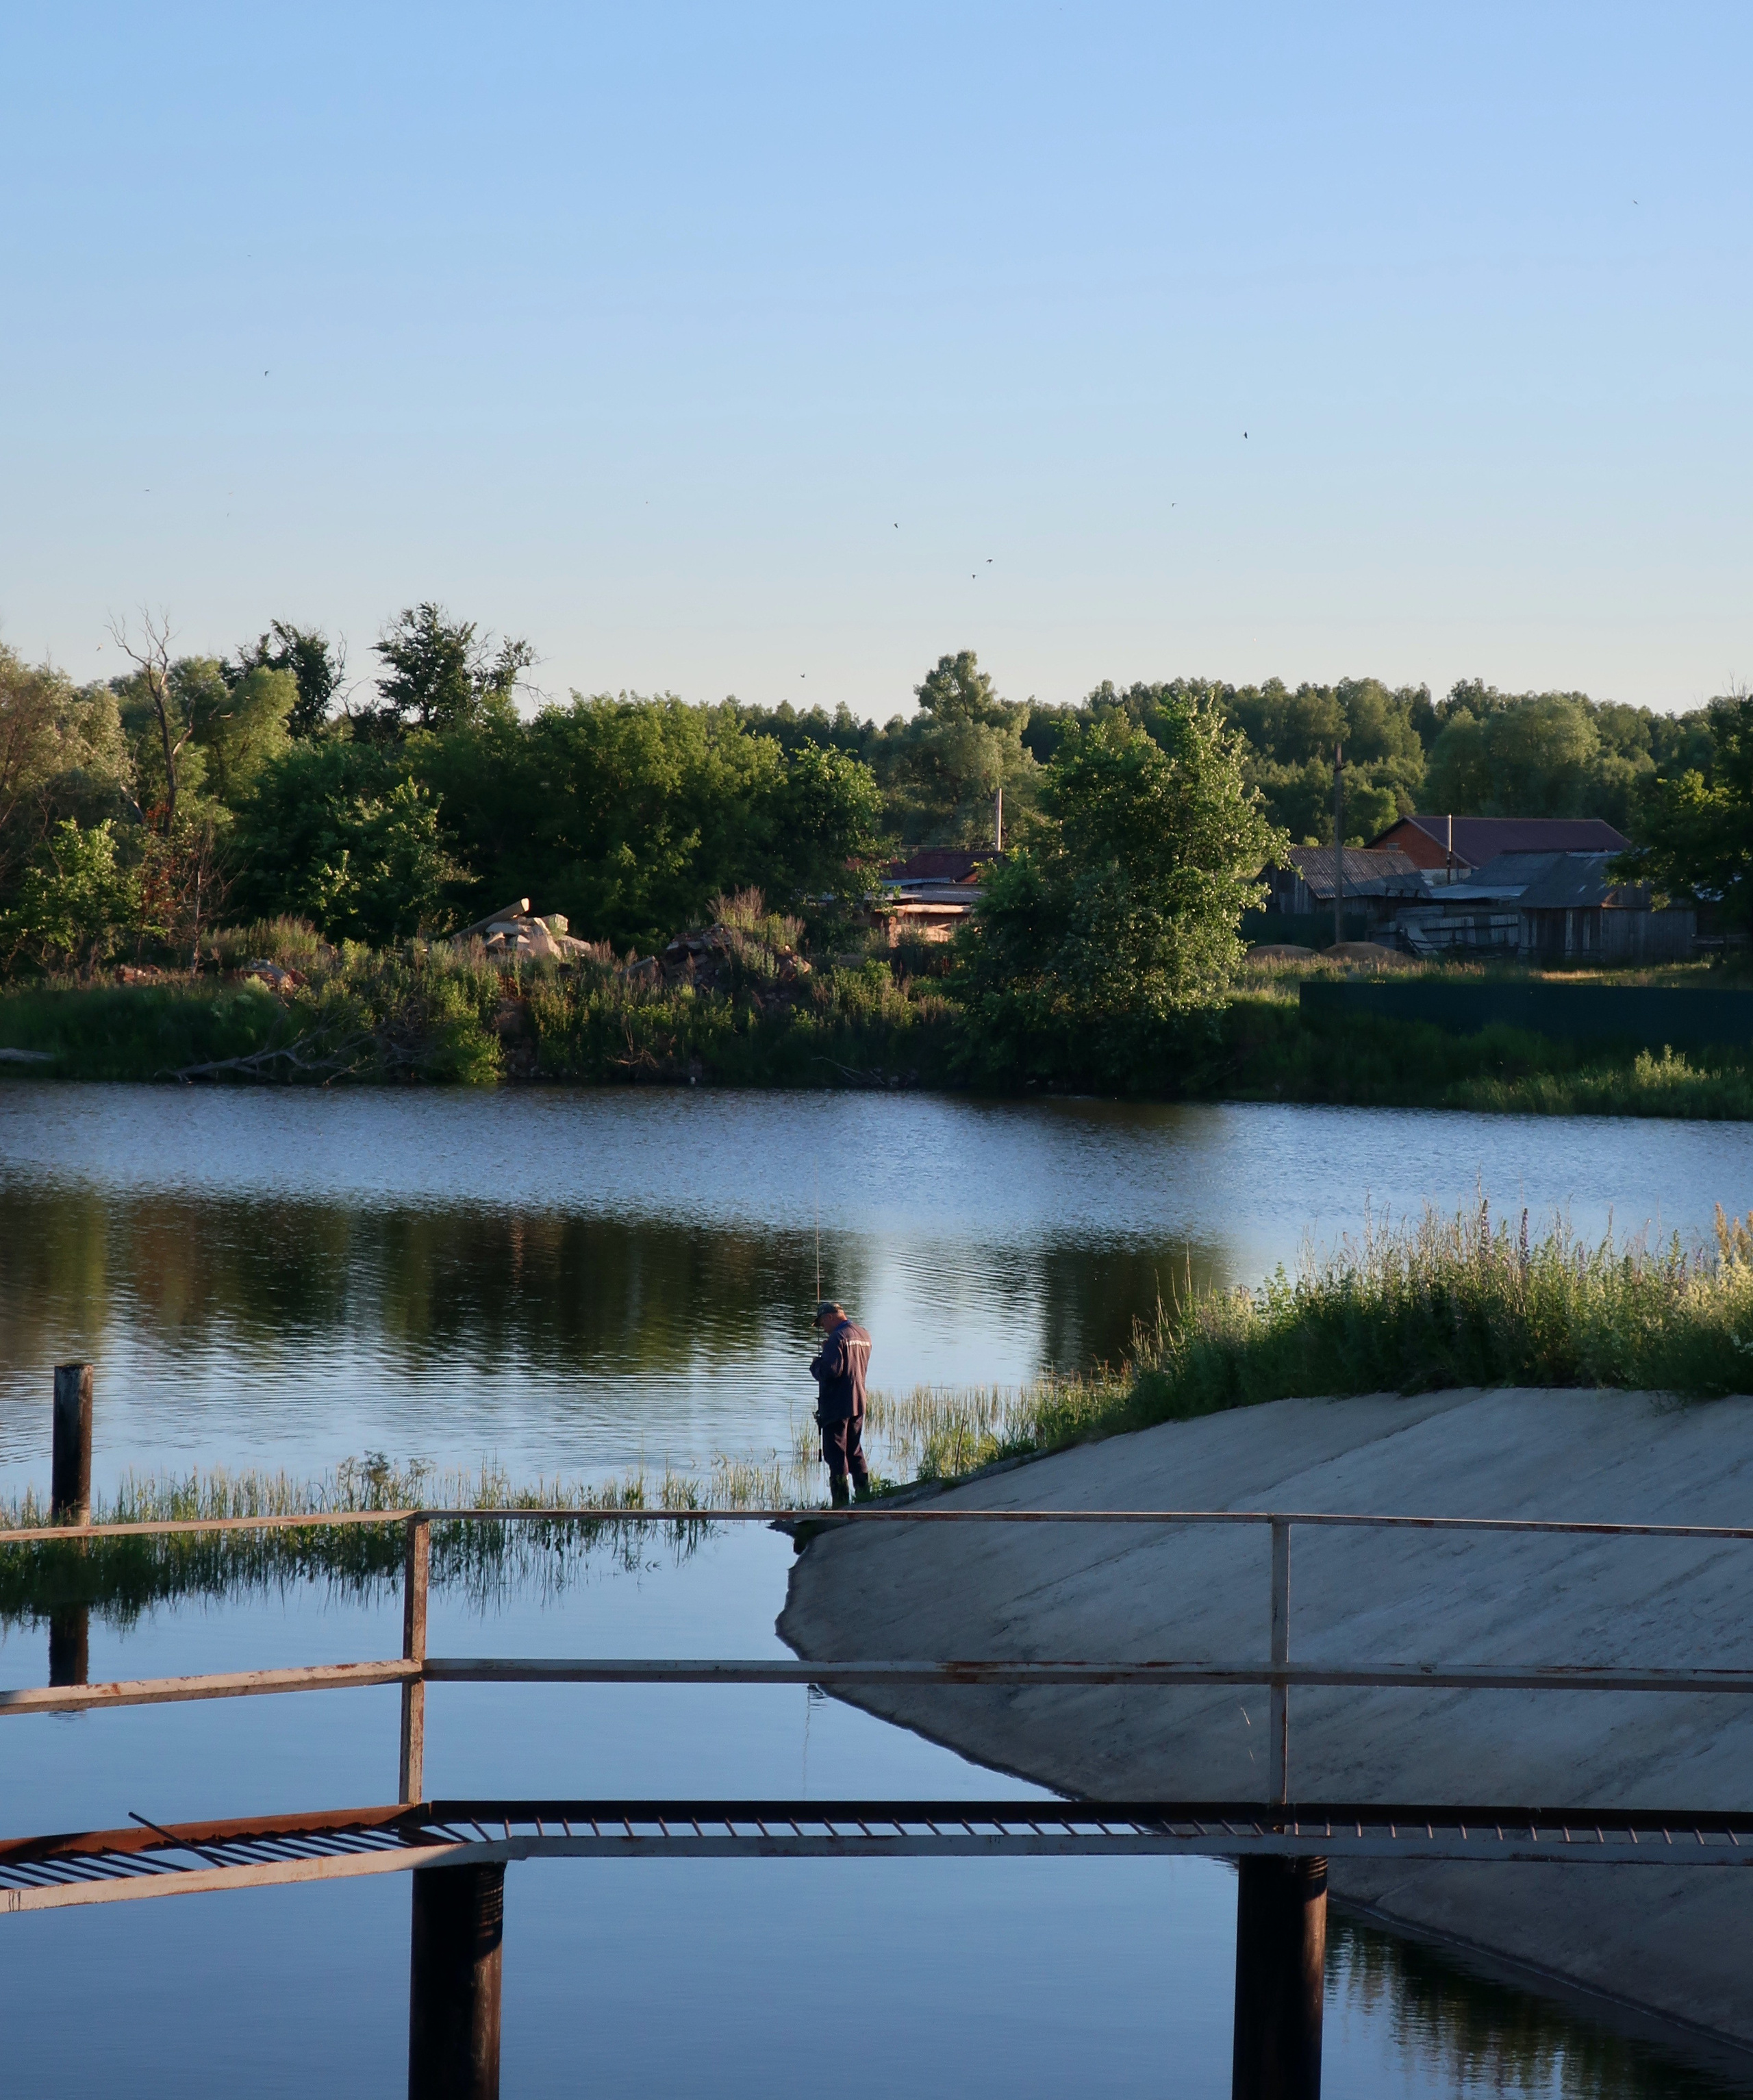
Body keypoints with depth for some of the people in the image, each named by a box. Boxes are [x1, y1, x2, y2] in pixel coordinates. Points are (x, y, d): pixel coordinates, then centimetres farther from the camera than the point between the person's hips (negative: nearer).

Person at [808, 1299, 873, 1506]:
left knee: (836, 1455, -4)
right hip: (858, 1403, 9)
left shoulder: (838, 1338, -16)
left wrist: (815, 1365, -4)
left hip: (837, 1405, -9)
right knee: (856, 1453, 16)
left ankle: (840, 1502, -6)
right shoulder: (863, 1336, 12)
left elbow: (831, 1371, -24)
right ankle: (864, 1497, 15)